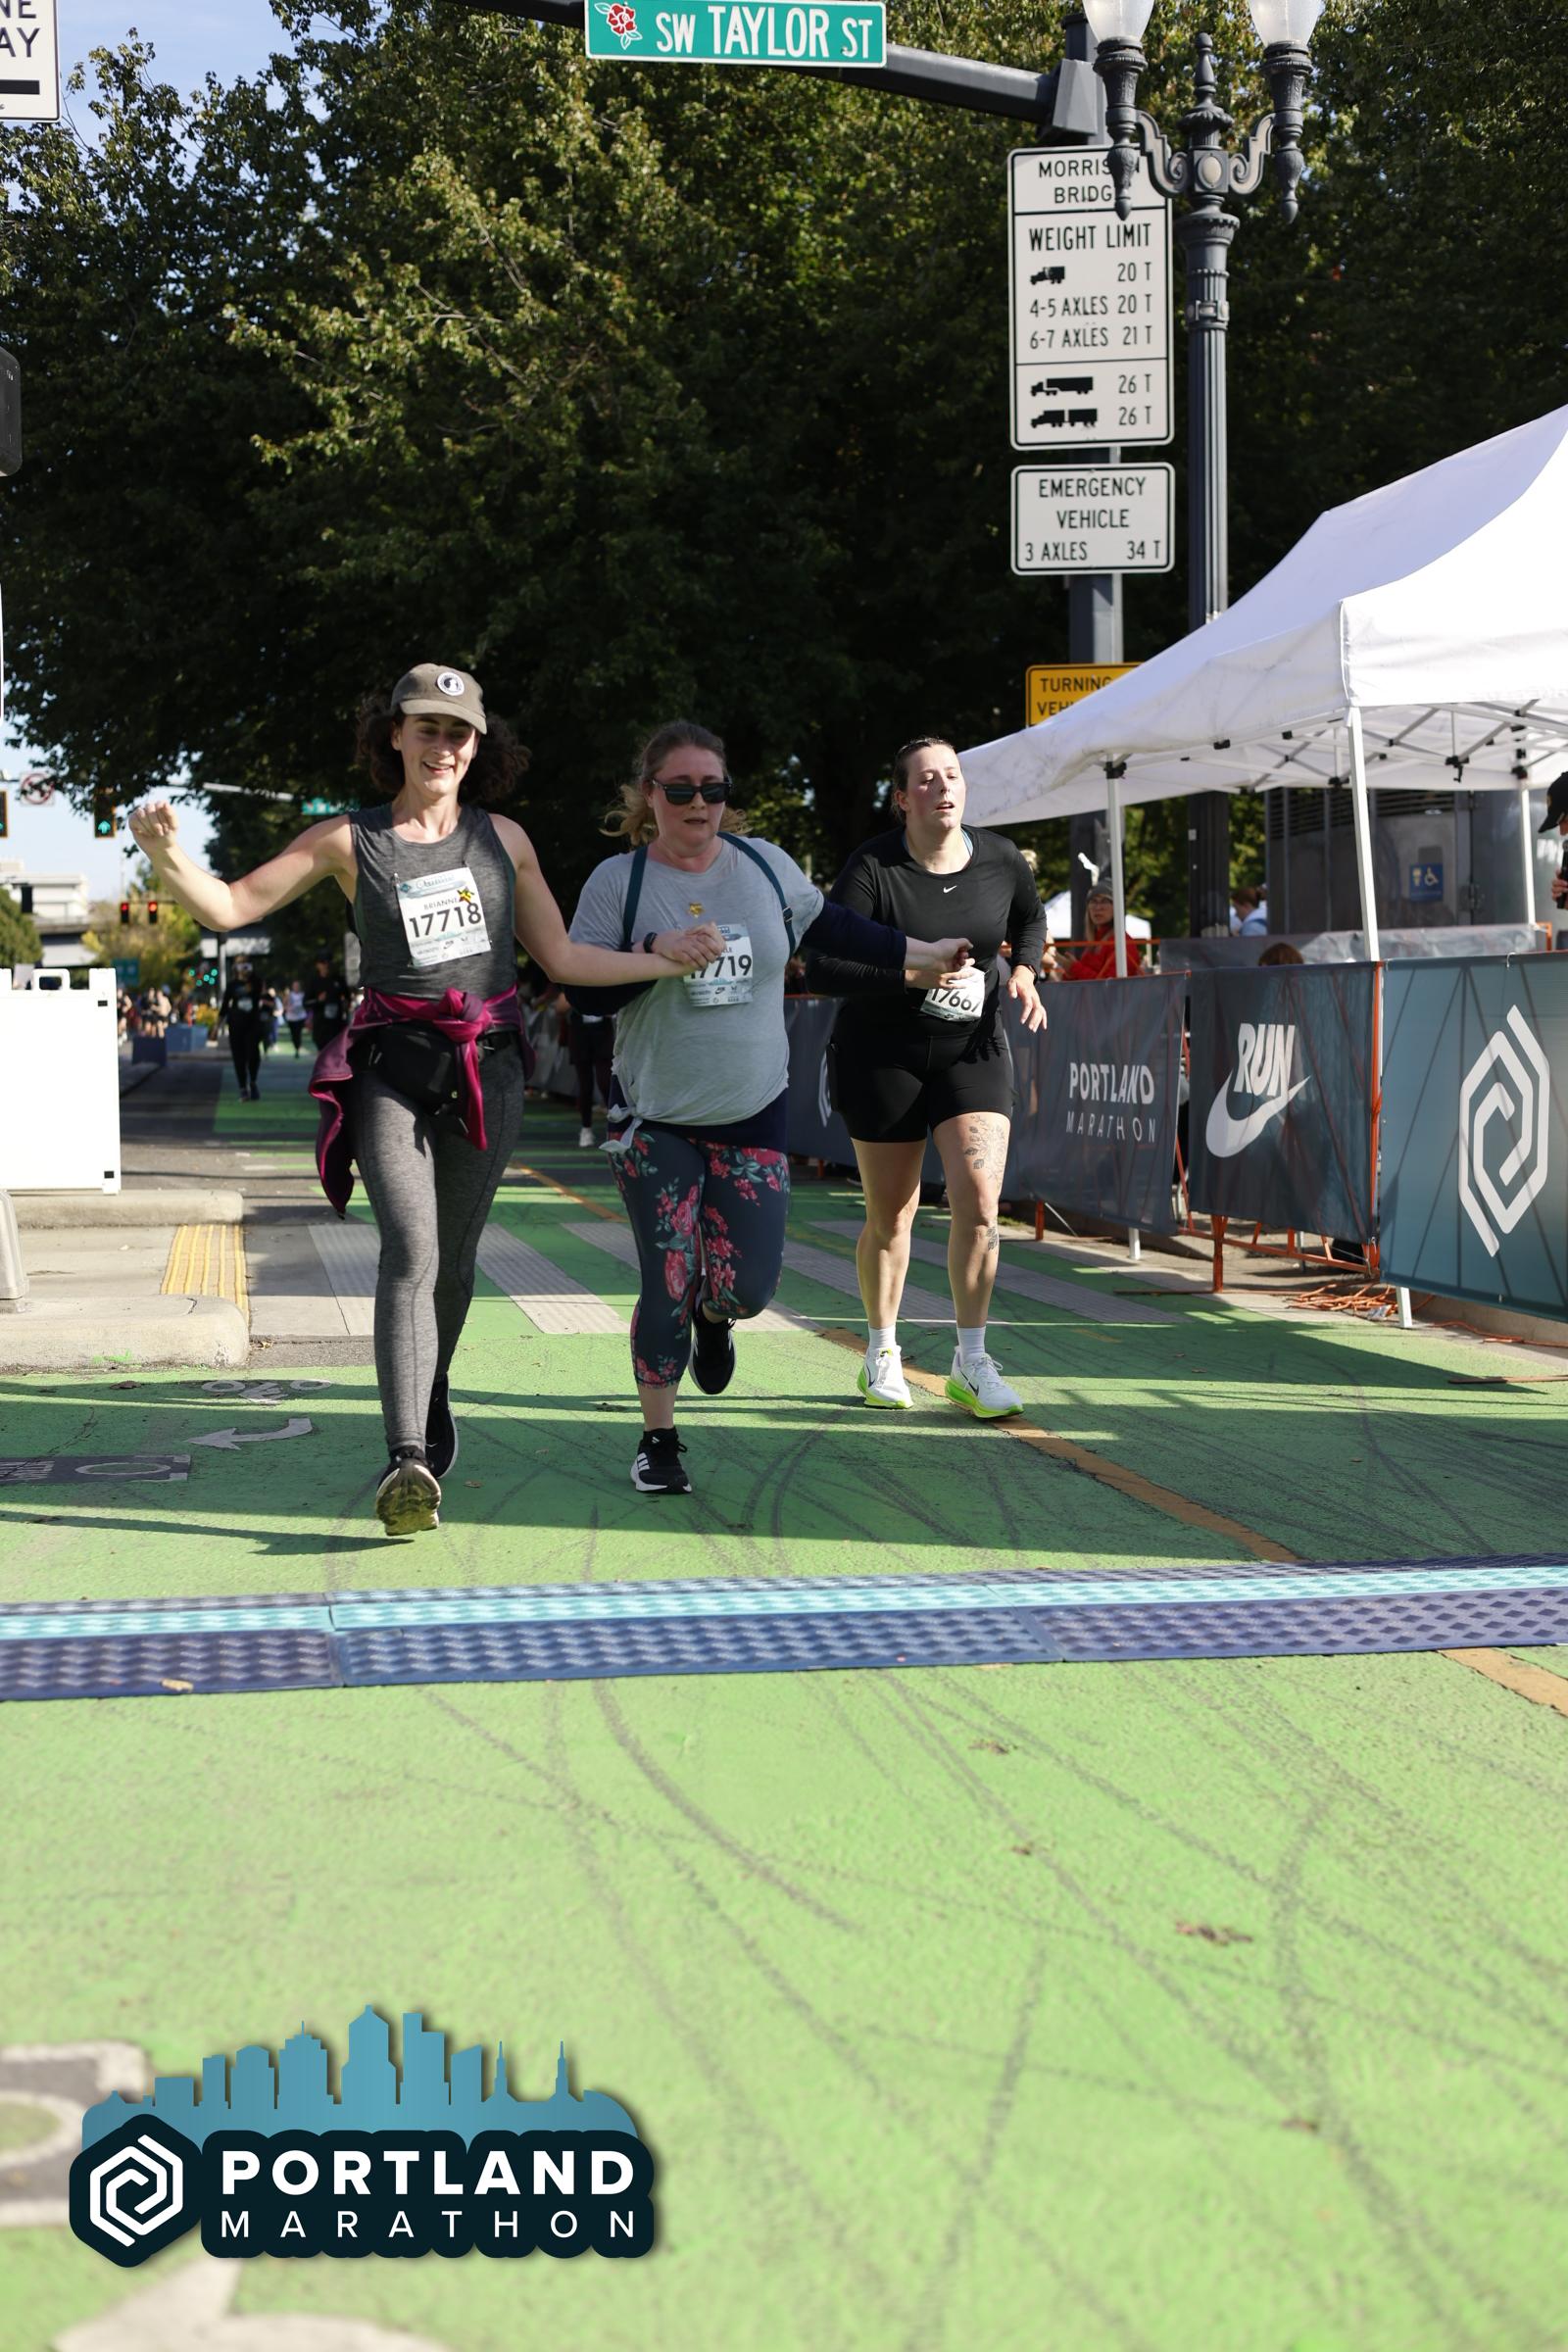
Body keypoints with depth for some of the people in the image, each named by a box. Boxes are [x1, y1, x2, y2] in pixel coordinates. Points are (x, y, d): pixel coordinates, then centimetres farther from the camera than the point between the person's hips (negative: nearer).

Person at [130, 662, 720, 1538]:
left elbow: (562, 957, 15)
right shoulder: (349, 841, 2)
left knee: (454, 1259, 10)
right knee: (411, 1252, -19)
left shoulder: (503, 838, 9)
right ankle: (411, 1460, -27)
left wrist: (661, 961, 9)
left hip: (487, 1070, 3)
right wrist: (168, 855, -19)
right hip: (393, 1067, -3)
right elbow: (230, 907, -1)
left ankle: (430, 1412, 34)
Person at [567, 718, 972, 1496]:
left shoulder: (763, 864, 2)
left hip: (753, 1114, 2)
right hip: (656, 1118, -2)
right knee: (667, 1286, -4)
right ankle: (658, 1439, 14)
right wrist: (656, 957, -23)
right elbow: (581, 991, -8)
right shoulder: (618, 880, -6)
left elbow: (828, 926, 18)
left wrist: (920, 956, 23)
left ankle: (713, 1318, 36)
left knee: (747, 1287, -3)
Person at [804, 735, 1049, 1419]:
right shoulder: (872, 869, -16)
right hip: (883, 1055, -2)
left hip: (974, 1049, 2)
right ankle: (881, 1355, 27)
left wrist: (1023, 970, -1)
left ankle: (970, 1363, -2)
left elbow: (1031, 920, 19)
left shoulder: (1001, 861, -4)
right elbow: (822, 967, -22)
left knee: (979, 1196, -13)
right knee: (890, 1214, 7)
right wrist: (909, 974, -32)